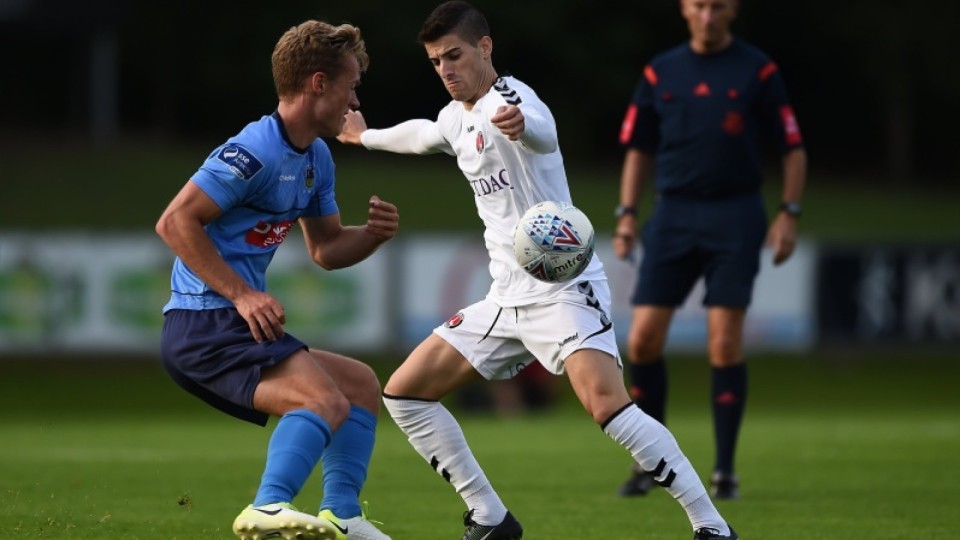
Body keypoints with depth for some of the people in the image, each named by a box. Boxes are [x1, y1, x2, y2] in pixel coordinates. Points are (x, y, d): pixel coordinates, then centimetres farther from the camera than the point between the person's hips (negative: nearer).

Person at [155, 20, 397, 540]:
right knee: (326, 400, -27)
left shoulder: (316, 159, 16)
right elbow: (175, 222, -19)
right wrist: (242, 295, -21)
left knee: (360, 383, 16)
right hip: (204, 323, -10)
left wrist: (374, 233, 5)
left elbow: (325, 248, 27)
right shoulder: (254, 152, -15)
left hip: (237, 325, 10)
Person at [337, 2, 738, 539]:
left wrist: (519, 125, -65)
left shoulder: (508, 98, -14)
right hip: (507, 299, 10)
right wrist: (365, 137, 59)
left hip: (565, 288, -9)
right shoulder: (456, 117, 14)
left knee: (608, 404, -29)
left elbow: (542, 132, -40)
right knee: (404, 393, 6)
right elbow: (421, 134, 41)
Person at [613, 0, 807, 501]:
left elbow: (793, 148, 3)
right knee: (643, 340, -4)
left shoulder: (758, 71, 0)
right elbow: (639, 149, 15)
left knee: (725, 343, -8)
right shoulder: (660, 72, 8)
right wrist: (626, 214, 6)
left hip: (735, 219, -3)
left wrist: (788, 214, -6)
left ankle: (725, 469, 3)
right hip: (672, 216, 3)